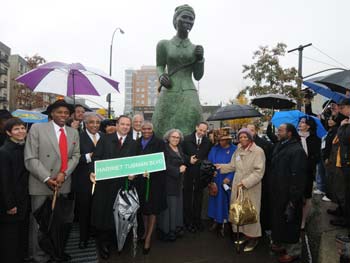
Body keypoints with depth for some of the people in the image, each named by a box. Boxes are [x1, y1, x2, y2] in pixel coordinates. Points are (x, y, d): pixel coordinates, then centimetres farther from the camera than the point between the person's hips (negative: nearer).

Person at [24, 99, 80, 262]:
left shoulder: (73, 133, 9)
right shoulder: (37, 129, -5)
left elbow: (75, 156, 4)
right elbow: (30, 159, -10)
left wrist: (64, 173, -12)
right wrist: (47, 179, -16)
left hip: (64, 184, 4)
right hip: (41, 185, -4)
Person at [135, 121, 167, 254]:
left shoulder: (159, 142, -6)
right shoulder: (137, 142, 7)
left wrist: (150, 171, -22)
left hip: (155, 179, -4)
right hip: (141, 179, 4)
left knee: (153, 208, 3)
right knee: (143, 206, 15)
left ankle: (148, 238, 15)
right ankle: (145, 231, 34)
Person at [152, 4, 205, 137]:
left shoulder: (196, 48, 11)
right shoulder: (164, 44, 6)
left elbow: (198, 76, 11)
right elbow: (160, 67, 14)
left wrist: (200, 58, -4)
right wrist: (161, 76, -7)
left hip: (189, 95, 1)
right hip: (168, 95, -1)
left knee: (188, 134, -9)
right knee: (164, 135, -3)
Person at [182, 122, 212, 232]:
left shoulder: (208, 142, 0)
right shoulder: (187, 139, -5)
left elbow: (208, 158, 3)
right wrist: (188, 161, -11)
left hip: (201, 174, 2)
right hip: (188, 173, -2)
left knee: (198, 197, 14)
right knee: (187, 197, 8)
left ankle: (197, 220, 28)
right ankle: (188, 221, 21)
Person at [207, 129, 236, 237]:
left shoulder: (234, 150, -6)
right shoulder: (214, 149, 3)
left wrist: (229, 178, -18)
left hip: (227, 181, -2)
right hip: (215, 181, 3)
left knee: (224, 202, 6)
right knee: (215, 200, 9)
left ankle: (223, 223, 18)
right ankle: (216, 221, 24)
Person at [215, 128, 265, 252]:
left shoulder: (258, 151, -14)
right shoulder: (238, 150, 7)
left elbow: (259, 172, -19)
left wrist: (245, 182, -24)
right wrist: (221, 166, 6)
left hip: (251, 187, -6)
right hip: (237, 186, 6)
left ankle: (253, 238, 20)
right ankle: (245, 234, 28)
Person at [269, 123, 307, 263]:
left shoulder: (297, 150, -20)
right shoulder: (279, 146, 7)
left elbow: (297, 176, -22)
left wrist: (293, 198, -21)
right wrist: (273, 191, 13)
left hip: (289, 194, -8)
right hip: (278, 193, 8)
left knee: (290, 222, 7)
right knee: (279, 219, 20)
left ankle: (293, 251, 26)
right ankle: (282, 244, 39)